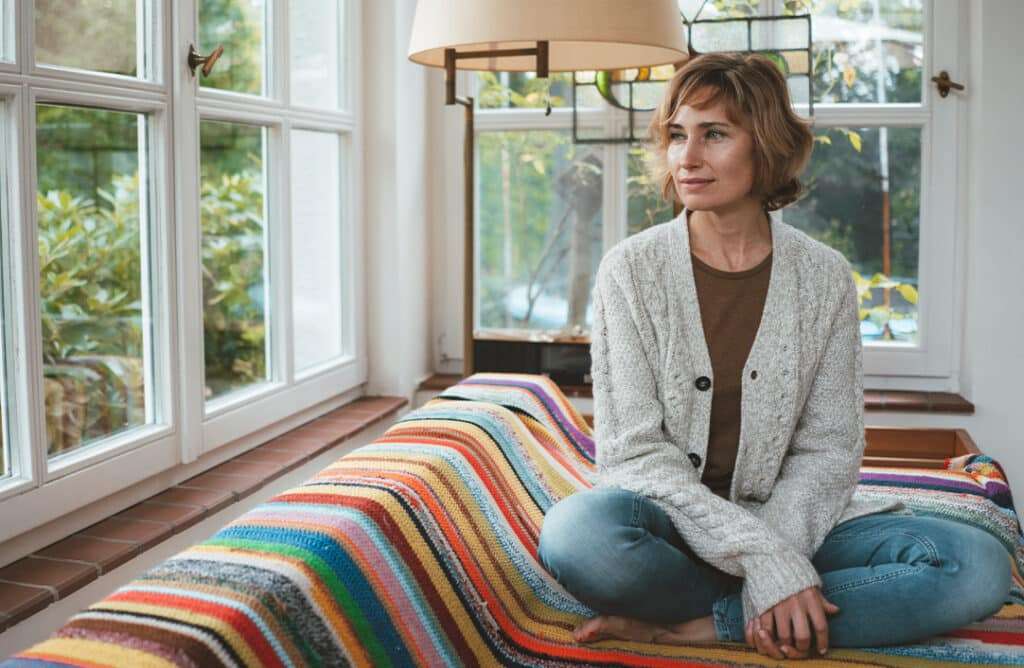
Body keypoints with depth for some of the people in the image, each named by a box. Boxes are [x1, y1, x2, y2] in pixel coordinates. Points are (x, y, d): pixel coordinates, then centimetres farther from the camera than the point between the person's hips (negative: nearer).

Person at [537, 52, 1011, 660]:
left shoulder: (824, 276, 1)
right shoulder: (631, 269, -5)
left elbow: (828, 450, 0)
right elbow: (635, 451, -11)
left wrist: (778, 553, -19)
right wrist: (764, 562, -20)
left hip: (792, 519, 2)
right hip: (671, 521, -1)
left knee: (980, 565, -21)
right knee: (578, 533, -36)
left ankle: (699, 626, -20)